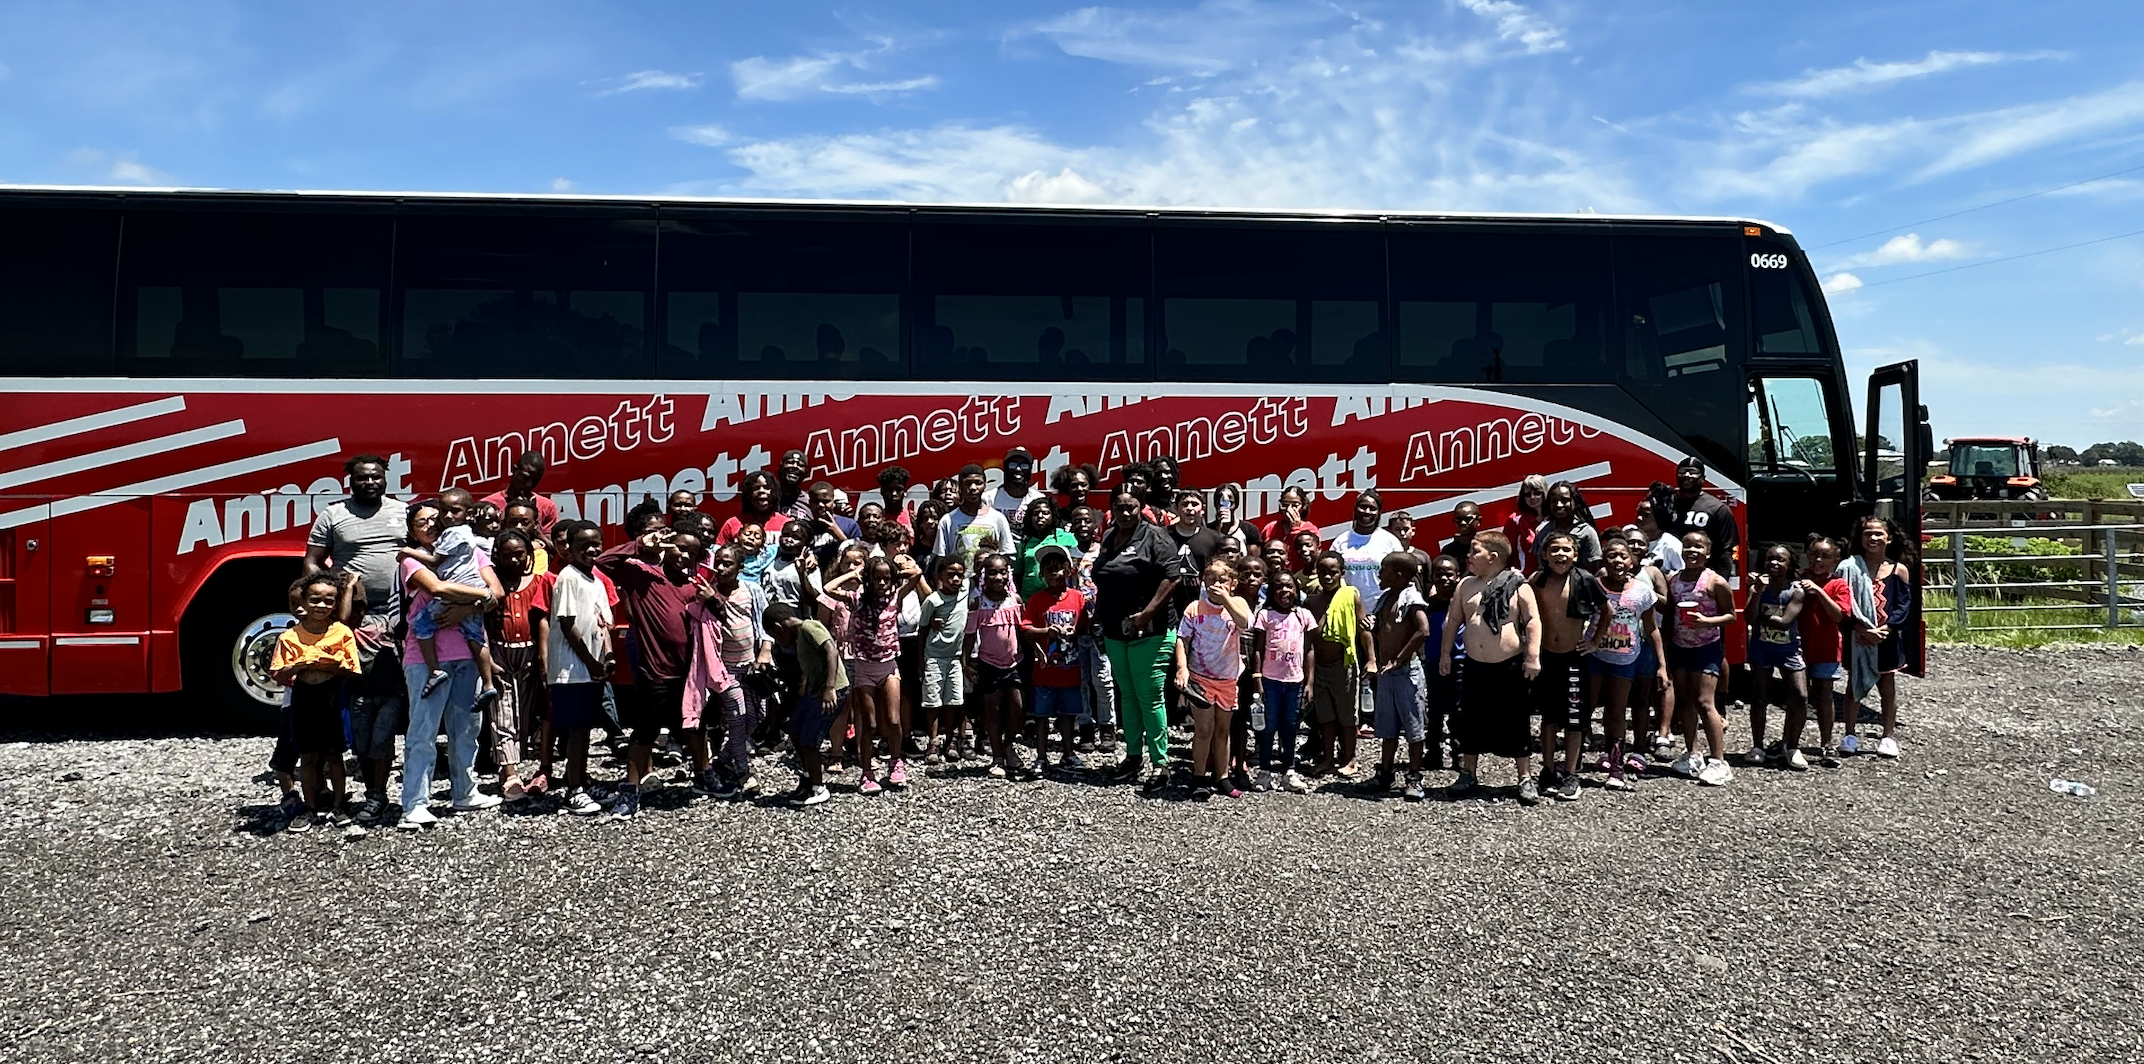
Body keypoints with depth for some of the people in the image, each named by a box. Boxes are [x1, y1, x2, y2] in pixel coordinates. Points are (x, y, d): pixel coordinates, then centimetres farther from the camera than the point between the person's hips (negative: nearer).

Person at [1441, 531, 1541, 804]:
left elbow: (1533, 621, -8)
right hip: (1475, 666, 4)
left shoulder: (1518, 586, -6)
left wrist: (1533, 656, -14)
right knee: (1471, 722, 11)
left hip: (1510, 667, -4)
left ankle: (1526, 779, 13)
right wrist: (1445, 653, 12)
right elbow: (1453, 620, 13)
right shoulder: (1466, 585, 7)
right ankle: (1469, 774, 25)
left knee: (1516, 724, 2)